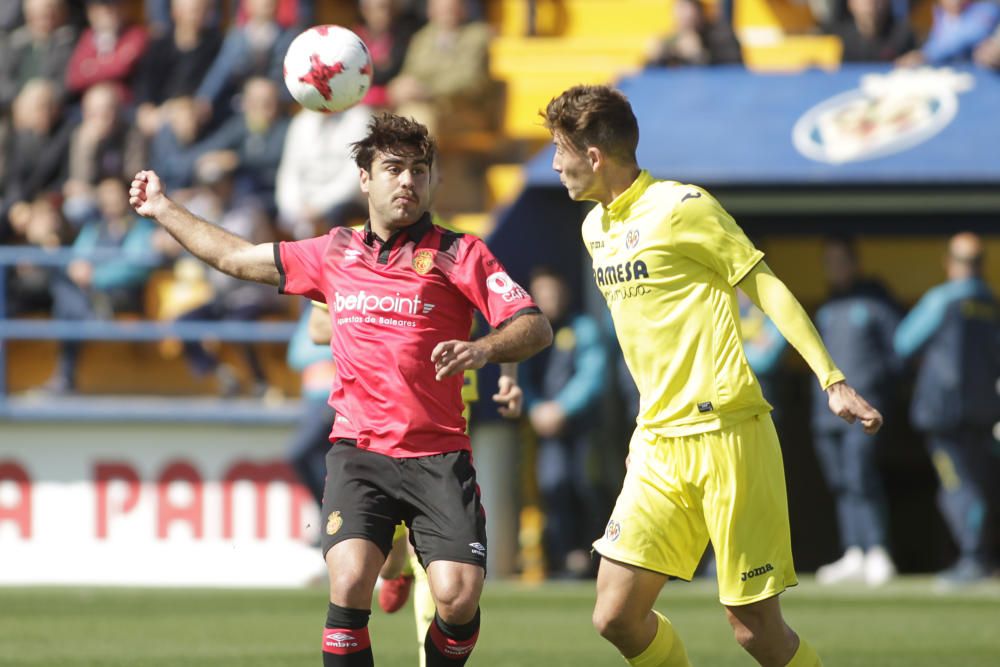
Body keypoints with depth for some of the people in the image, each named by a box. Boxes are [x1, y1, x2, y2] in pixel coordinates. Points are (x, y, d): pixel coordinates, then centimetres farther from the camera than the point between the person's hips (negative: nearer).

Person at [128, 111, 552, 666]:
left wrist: (484, 349, -27)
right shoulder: (334, 254, 14)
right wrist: (161, 208, 36)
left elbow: (535, 328, -6)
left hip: (438, 457, -2)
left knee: (457, 595, -18)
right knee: (349, 583, -21)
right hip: (358, 449, 2)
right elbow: (238, 257, 28)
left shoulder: (457, 254, 2)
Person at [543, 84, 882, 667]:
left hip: (726, 437, -7)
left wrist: (832, 380, -12)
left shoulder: (681, 207, -8)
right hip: (657, 445, 7)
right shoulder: (596, 228, 16)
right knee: (617, 617, -5)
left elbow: (767, 289, -6)